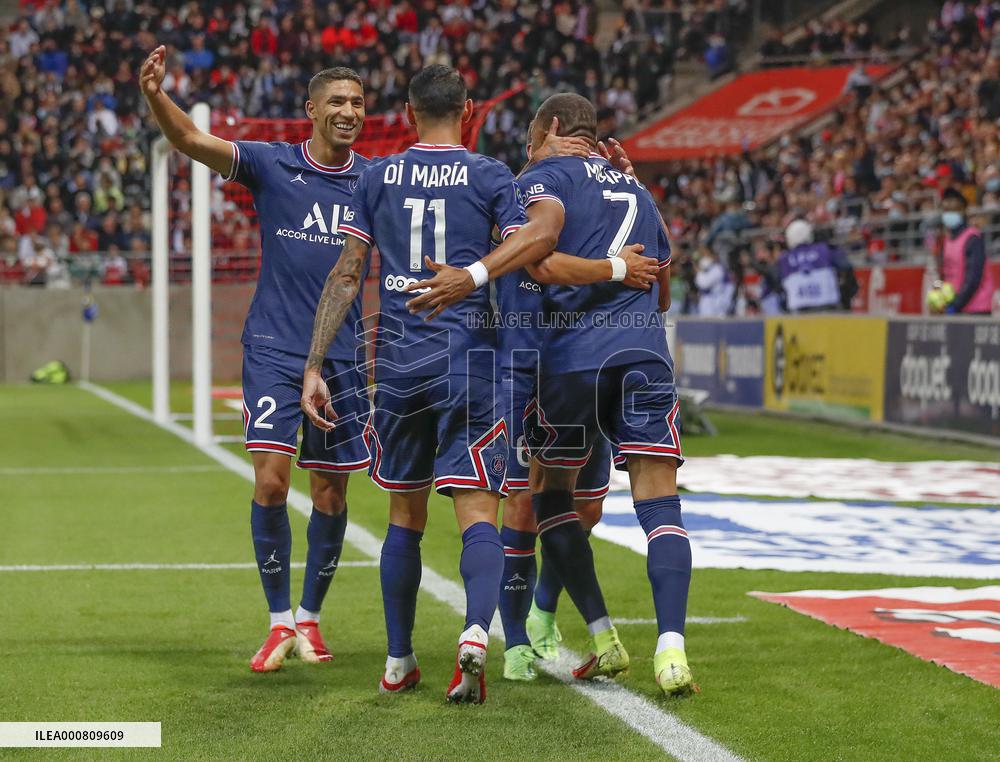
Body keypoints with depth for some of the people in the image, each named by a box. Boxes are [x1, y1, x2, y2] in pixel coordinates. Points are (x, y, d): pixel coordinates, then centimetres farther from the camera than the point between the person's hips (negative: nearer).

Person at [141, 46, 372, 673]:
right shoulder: (271, 165, -3)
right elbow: (191, 140, -13)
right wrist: (156, 96, -31)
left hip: (342, 356, 2)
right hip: (274, 350, -2)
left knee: (331, 494, 6)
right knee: (271, 482, -13)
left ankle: (310, 619, 24)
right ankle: (280, 620, 2)